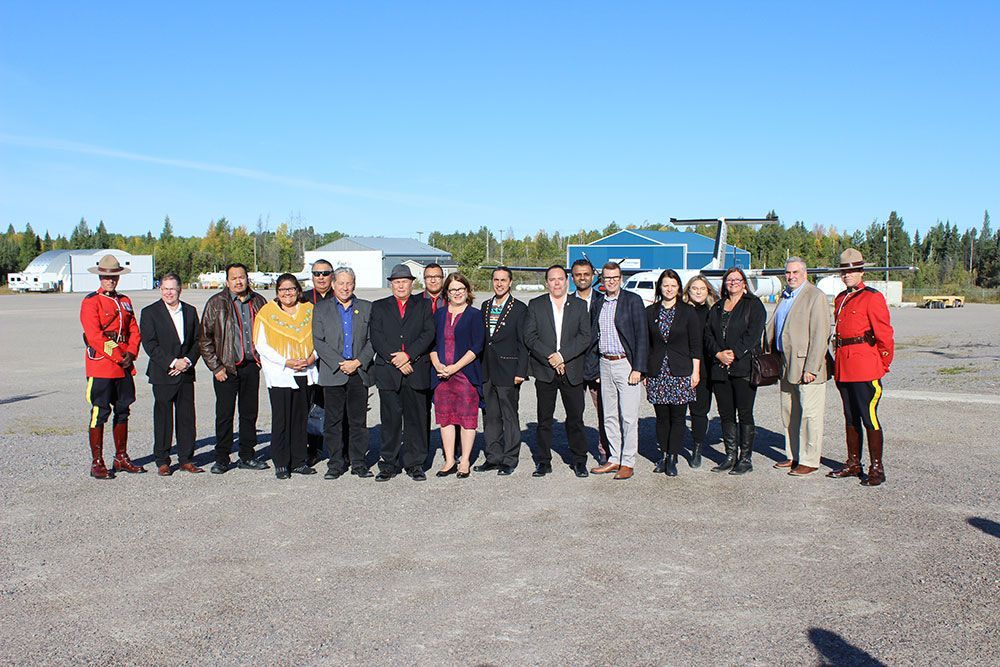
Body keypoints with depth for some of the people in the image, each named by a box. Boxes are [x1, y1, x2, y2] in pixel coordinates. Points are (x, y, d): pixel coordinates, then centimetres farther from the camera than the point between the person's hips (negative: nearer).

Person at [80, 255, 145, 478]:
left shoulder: (124, 301, 15)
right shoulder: (91, 301, -5)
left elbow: (134, 331, 12)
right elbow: (94, 335, -14)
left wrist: (131, 354, -5)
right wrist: (118, 357, -15)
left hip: (124, 367, 6)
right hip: (100, 366, -6)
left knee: (122, 410, 12)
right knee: (100, 413, -3)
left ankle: (121, 458, 22)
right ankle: (97, 463, 4)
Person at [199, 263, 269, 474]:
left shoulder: (258, 302, 7)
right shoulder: (216, 303, -3)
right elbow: (204, 339, -2)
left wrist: (262, 356, 8)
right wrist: (216, 367, -6)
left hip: (251, 366, 3)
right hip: (226, 368, -3)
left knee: (249, 413, 10)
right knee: (224, 414, 0)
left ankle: (247, 456, 20)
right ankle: (221, 459, 11)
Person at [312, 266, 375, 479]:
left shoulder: (367, 308, 10)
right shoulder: (321, 308, 7)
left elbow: (372, 340, 5)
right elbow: (318, 341, -1)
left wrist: (358, 362, -9)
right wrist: (340, 363, -10)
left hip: (360, 372, 1)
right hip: (333, 373, -1)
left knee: (358, 420, 4)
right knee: (333, 421, 3)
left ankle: (358, 463, 13)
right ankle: (336, 463, 12)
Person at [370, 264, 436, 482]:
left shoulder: (423, 305, 11)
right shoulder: (379, 307, 12)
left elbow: (429, 333, -1)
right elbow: (376, 338, 1)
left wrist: (408, 354, -13)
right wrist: (395, 360, -10)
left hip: (416, 371, 0)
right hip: (388, 372, 0)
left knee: (416, 419, 3)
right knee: (390, 420, 3)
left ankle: (415, 464, 12)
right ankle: (389, 464, 12)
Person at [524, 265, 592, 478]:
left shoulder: (579, 306, 7)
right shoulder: (535, 305, 6)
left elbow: (585, 337, -2)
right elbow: (529, 336, -2)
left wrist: (562, 356, -12)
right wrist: (550, 356, -13)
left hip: (572, 371, 0)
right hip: (544, 370, 0)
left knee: (575, 418, 3)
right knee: (544, 418, 5)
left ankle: (579, 461, 16)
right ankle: (543, 461, 14)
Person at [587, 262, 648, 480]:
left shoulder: (633, 300, -3)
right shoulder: (598, 305, 13)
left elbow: (641, 335, -8)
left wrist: (637, 368, -13)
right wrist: (594, 368, 11)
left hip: (626, 364, -6)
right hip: (605, 365, 6)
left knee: (628, 417, -3)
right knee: (609, 416, 11)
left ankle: (628, 462, 5)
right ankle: (614, 459, 20)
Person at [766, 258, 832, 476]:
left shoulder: (816, 296, -11)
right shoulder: (784, 296, 15)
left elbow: (819, 335, -16)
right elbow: (772, 328, 21)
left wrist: (811, 368, -20)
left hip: (806, 367, -8)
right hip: (787, 366, 8)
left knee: (809, 414, -1)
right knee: (789, 414, 15)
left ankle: (809, 460, 7)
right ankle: (794, 456, 26)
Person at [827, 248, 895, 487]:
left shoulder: (873, 297, -7)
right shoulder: (840, 299, 16)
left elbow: (884, 334, -8)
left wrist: (882, 366, -4)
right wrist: (839, 361, 18)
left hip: (865, 367, -7)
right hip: (843, 366, 8)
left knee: (869, 417, -4)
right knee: (850, 417, 13)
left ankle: (876, 469, 4)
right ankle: (853, 464, 22)